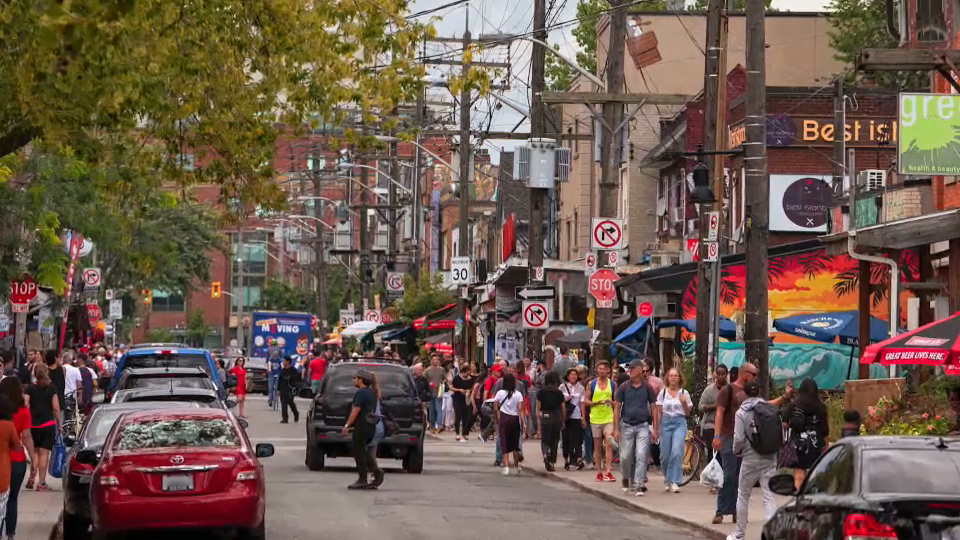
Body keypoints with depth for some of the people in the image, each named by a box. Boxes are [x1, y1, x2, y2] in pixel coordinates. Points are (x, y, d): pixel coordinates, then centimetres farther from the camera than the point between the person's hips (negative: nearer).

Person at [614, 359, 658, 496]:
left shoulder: (647, 387, 2)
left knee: (641, 455, -10)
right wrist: (616, 429, -2)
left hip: (643, 426, -1)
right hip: (627, 426, 1)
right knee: (625, 457, 5)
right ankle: (625, 479, 32)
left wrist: (655, 429, 2)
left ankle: (638, 485, -8)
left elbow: (653, 408, 7)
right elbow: (617, 408, 4)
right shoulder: (623, 387, 2)